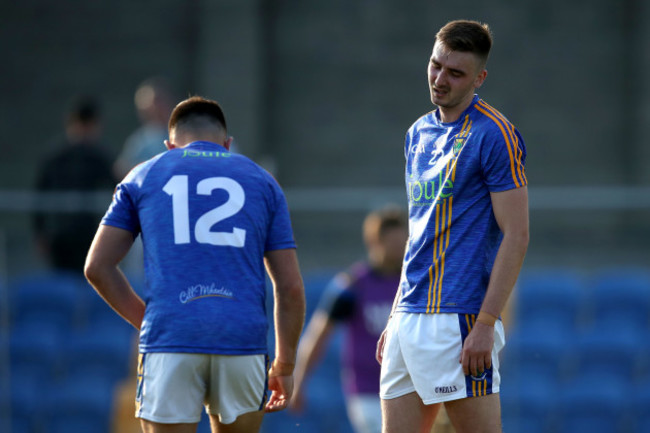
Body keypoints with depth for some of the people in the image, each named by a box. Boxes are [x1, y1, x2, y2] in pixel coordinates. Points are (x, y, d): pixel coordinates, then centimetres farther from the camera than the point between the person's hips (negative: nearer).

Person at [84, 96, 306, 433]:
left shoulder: (143, 177, 15)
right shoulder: (260, 181, 16)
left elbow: (97, 268, 8)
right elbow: (290, 287, 10)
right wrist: (284, 365, 17)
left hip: (169, 343, -1)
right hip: (243, 340, 1)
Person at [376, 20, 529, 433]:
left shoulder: (494, 135, -8)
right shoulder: (419, 133, 16)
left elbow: (516, 236, -12)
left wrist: (485, 324, -18)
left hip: (460, 319, -8)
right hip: (410, 318, 8)